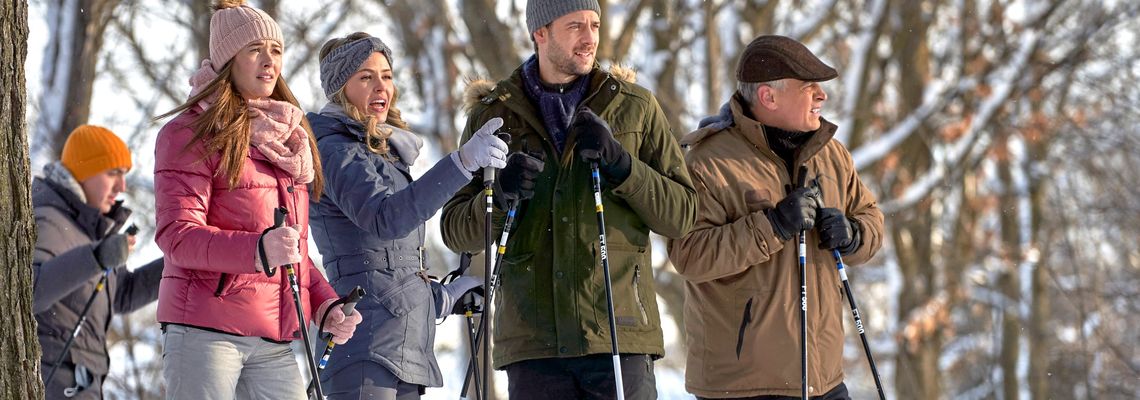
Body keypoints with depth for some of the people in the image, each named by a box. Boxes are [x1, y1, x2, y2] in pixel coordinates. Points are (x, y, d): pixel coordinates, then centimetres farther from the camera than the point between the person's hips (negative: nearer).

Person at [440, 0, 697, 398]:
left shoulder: (634, 107, 9)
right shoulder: (492, 115, 10)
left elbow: (681, 214, 5)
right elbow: (456, 230, 8)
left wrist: (620, 163, -10)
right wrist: (499, 197, -13)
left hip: (619, 334, 0)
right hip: (534, 336, 0)